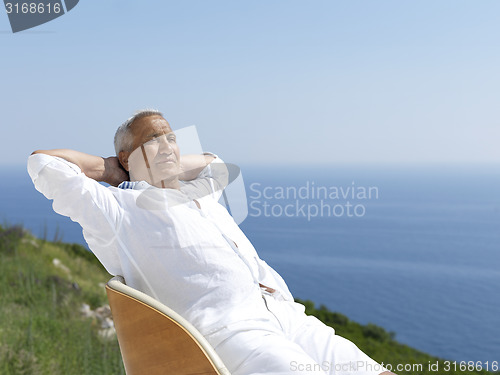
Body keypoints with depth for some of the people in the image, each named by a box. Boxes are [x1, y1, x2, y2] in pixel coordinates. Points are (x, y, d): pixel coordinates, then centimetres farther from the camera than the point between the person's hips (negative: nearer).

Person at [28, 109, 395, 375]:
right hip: (223, 327, -7)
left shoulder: (206, 196, 30)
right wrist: (116, 170, 22)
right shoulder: (120, 208, 12)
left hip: (286, 315, 7)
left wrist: (160, 167, 37)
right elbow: (42, 162, 12)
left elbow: (214, 163, 53)